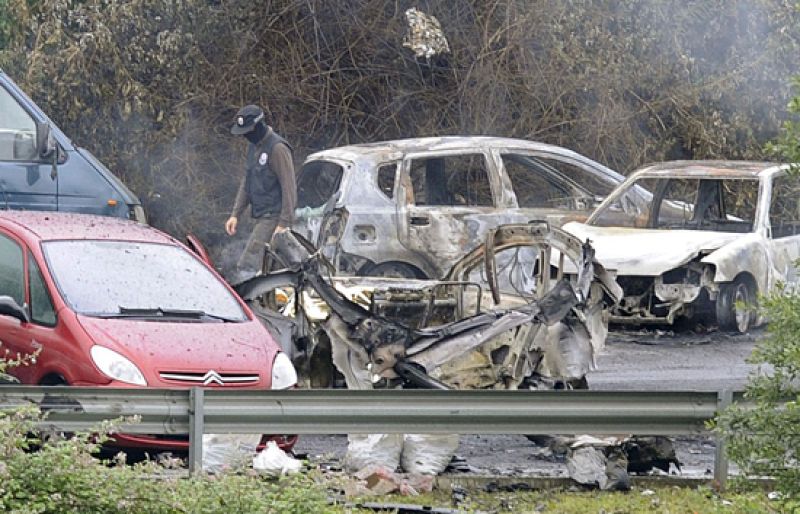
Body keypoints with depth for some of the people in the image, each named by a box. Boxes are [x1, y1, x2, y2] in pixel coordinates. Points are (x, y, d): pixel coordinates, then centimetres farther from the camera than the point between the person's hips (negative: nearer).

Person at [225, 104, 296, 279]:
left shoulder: (278, 148, -14)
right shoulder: (253, 147, 15)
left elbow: (289, 188, -16)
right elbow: (247, 183, 23)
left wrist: (284, 223, -20)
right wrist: (235, 214, 16)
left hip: (273, 217, -9)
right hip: (261, 218, 9)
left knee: (246, 267, -17)